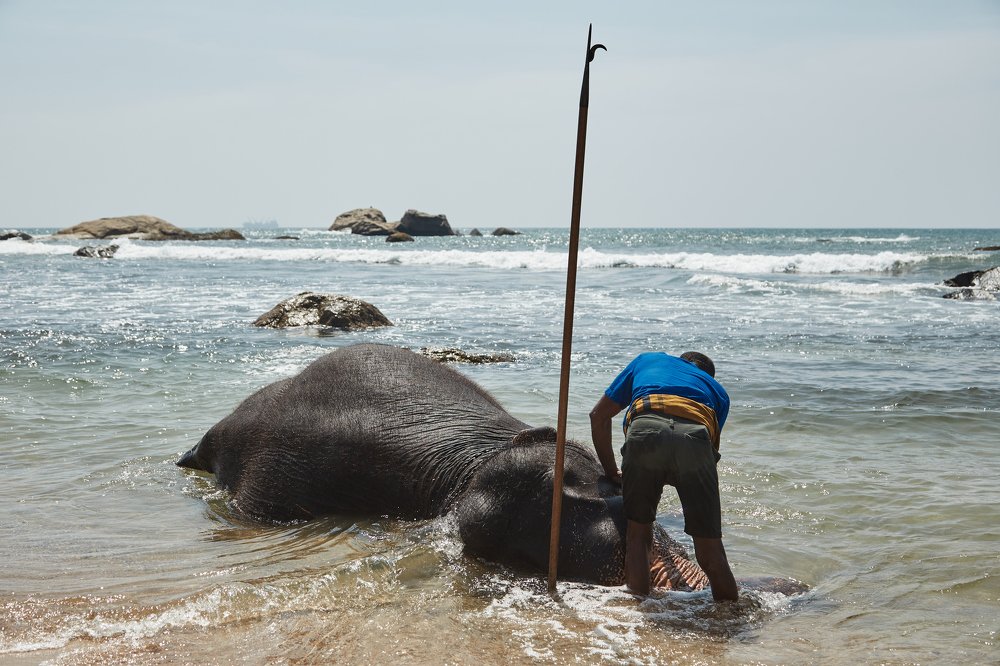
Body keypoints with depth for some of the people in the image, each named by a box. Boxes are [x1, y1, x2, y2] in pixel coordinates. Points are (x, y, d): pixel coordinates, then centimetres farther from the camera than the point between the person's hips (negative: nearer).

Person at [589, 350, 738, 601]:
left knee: (637, 533, 15)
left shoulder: (646, 360, 41)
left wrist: (612, 473, 45)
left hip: (644, 430, 0)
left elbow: (598, 416, 37)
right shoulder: (718, 392, 39)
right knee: (710, 550, 8)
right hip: (696, 437, 0)